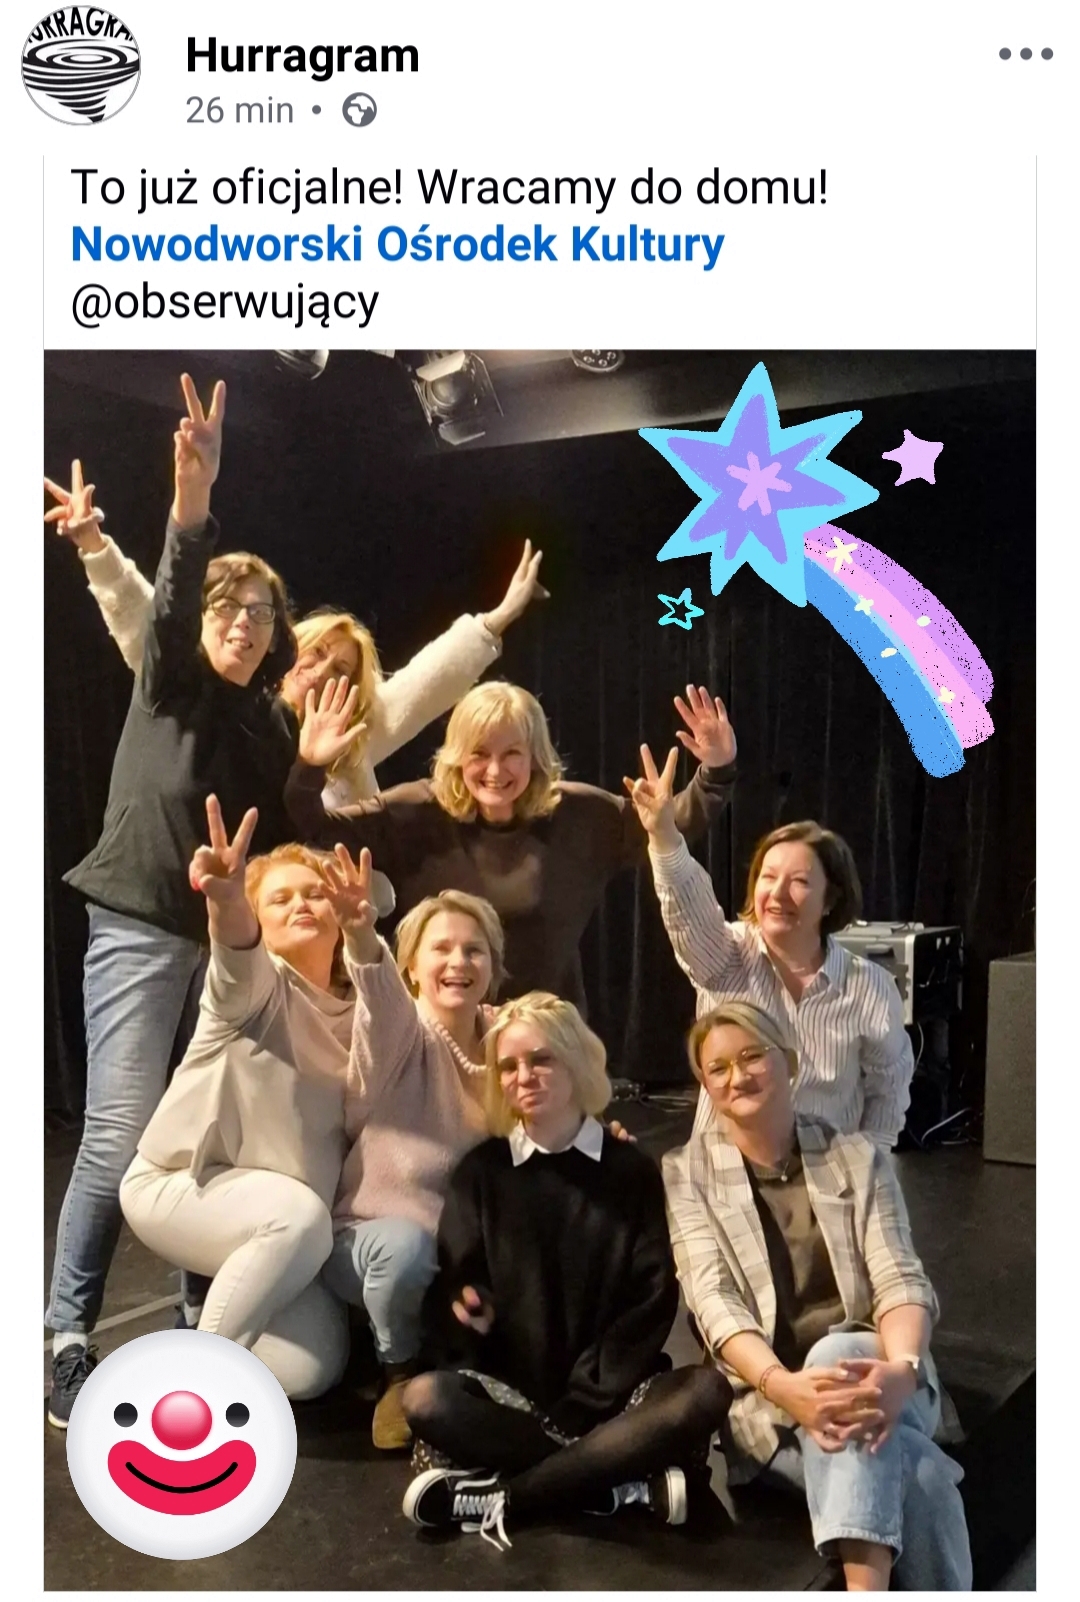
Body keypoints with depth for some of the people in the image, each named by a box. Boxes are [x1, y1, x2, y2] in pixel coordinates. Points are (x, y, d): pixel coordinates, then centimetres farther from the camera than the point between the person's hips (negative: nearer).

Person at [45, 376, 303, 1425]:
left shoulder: (275, 728, 13)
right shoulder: (168, 682, 2)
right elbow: (172, 596, -19)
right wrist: (192, 504, -36)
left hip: (233, 939, 5)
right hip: (141, 927, -4)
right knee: (120, 1132, -11)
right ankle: (66, 1336, 1)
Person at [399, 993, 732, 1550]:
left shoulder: (632, 1171, 4)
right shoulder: (481, 1171, 6)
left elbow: (653, 1301, -3)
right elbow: (450, 1293, 1)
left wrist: (586, 1401, -13)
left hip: (608, 1392, 0)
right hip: (508, 1390, 0)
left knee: (706, 1391, -29)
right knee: (426, 1400, -30)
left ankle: (501, 1499, -25)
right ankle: (626, 1483, -24)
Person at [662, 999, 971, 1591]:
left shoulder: (858, 1157, 6)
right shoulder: (686, 1172, 2)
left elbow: (899, 1278, -5)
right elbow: (713, 1298, -11)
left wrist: (902, 1369, -29)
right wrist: (783, 1384, -32)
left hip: (863, 1369, 1)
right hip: (767, 1399, -1)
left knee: (835, 1350, -36)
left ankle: (865, 1588, -42)